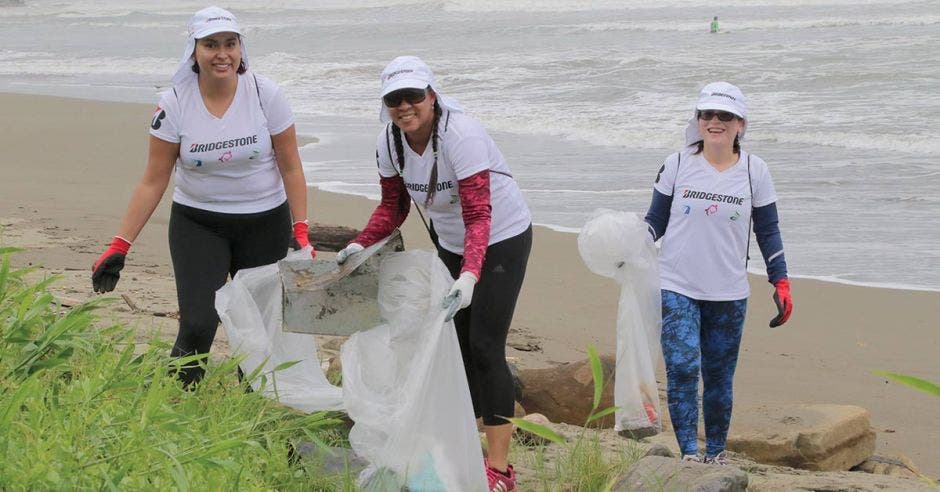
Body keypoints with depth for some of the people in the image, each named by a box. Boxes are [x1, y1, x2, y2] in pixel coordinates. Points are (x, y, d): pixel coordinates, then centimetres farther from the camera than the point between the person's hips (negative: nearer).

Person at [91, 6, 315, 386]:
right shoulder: (174, 105, -11)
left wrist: (301, 232, -9)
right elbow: (153, 182, -5)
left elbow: (290, 167, -3)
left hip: (264, 223, 1)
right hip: (197, 223, -1)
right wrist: (119, 247, -8)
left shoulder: (266, 95, -11)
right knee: (198, 324, -15)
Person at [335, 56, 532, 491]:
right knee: (455, 343, 11)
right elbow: (393, 207, 3)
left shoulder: (462, 136, -32)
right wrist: (360, 244, -13)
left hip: (501, 240, -7)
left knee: (484, 346, -14)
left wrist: (469, 274, -49)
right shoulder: (390, 141, -11)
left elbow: (479, 216, -36)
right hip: (449, 243, 7)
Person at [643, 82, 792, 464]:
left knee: (719, 377, 7)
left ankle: (715, 454, 22)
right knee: (682, 368, -16)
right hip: (677, 288, -1)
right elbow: (657, 219, 5)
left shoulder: (754, 171, 2)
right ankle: (688, 454, -14)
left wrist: (781, 283, 3)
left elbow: (767, 231, 7)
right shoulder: (677, 165, -1)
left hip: (728, 294, 1)